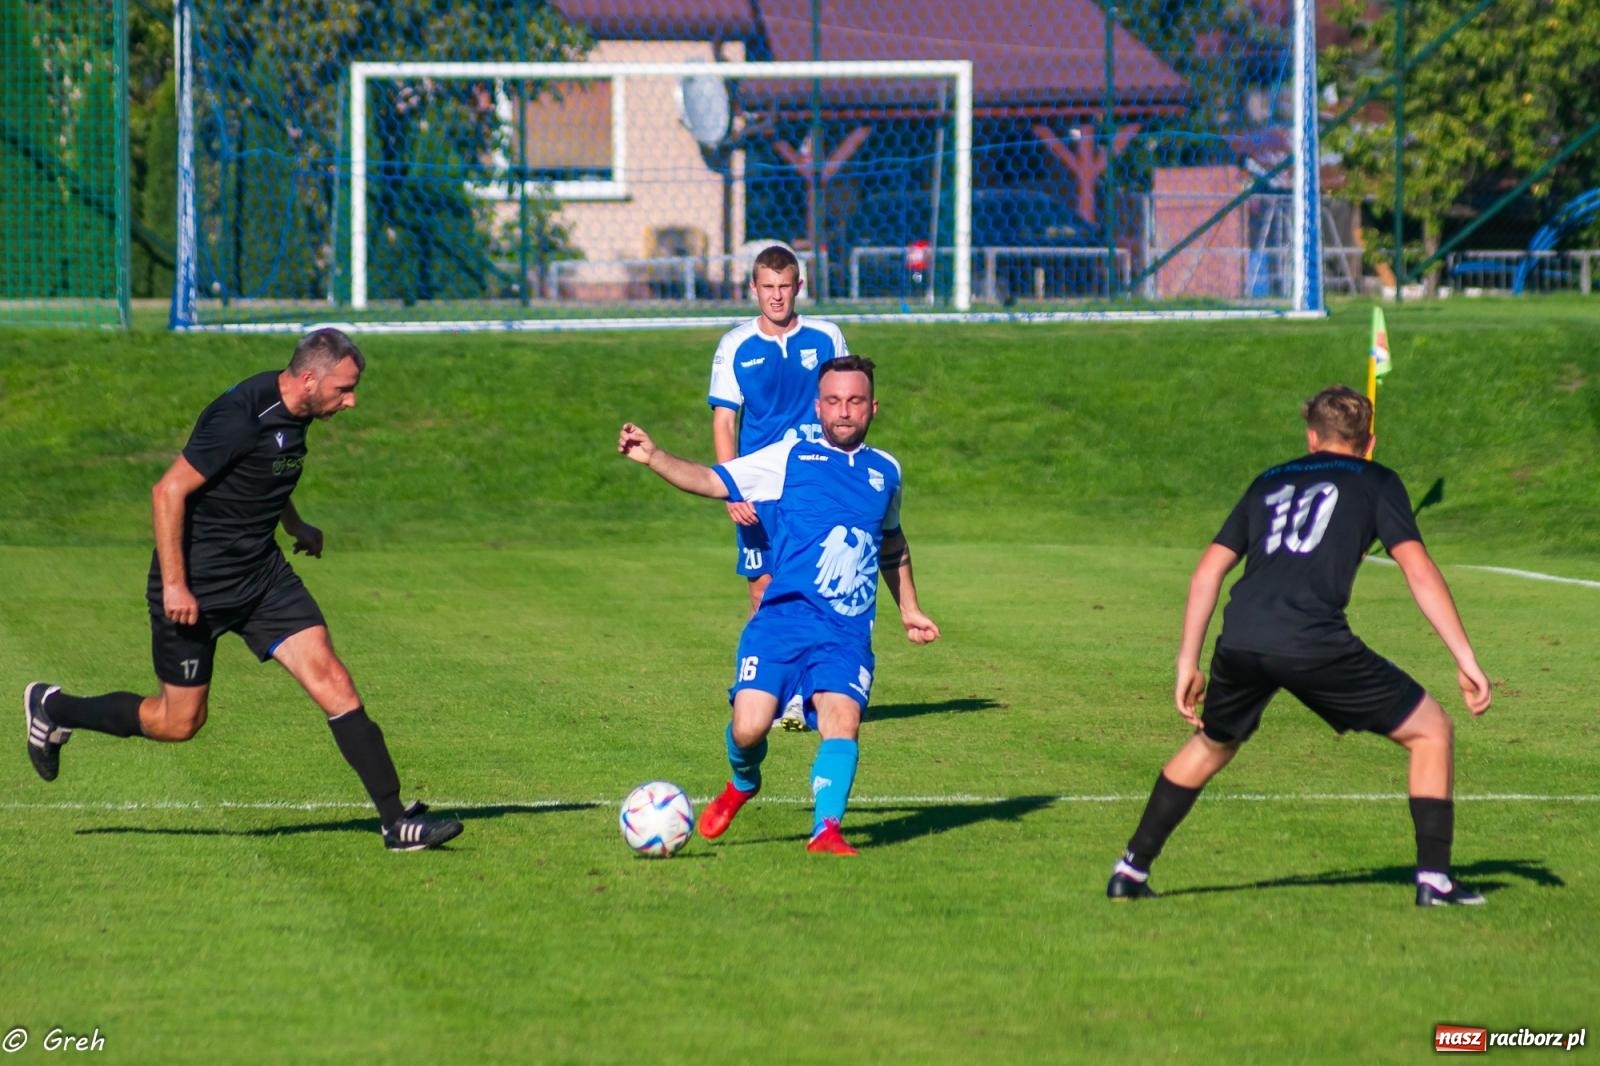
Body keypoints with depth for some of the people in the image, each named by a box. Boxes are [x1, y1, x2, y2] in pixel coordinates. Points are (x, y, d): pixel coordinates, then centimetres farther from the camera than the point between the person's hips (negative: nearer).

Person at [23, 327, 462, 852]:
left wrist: (297, 527, 21)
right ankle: (53, 709, 29)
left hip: (262, 573, 7)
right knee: (179, 721, 5)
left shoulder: (293, 415, 4)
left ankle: (397, 821, -8)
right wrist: (173, 585, -23)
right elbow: (168, 492, -22)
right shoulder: (240, 417, -24)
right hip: (197, 586, -7)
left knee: (330, 679, -7)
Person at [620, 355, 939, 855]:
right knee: (748, 728, -13)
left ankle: (826, 828, -22)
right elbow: (711, 480, 0)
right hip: (782, 620, -2)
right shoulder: (791, 457, 6)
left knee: (843, 720, -23)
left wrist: (908, 609, 39)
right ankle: (743, 784, 21)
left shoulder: (885, 471, 17)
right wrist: (653, 457, -15)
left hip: (848, 634, 2)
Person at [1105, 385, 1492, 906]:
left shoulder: (1270, 482, 28)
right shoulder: (1375, 482, 16)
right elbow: (1419, 571, 3)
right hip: (1314, 643, -5)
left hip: (1239, 642, 5)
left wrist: (1188, 663, 27)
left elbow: (1208, 569, 24)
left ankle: (1131, 870, 32)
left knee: (1212, 744, 32)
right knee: (1431, 731, 11)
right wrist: (1465, 659, 2)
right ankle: (1434, 879, 3)